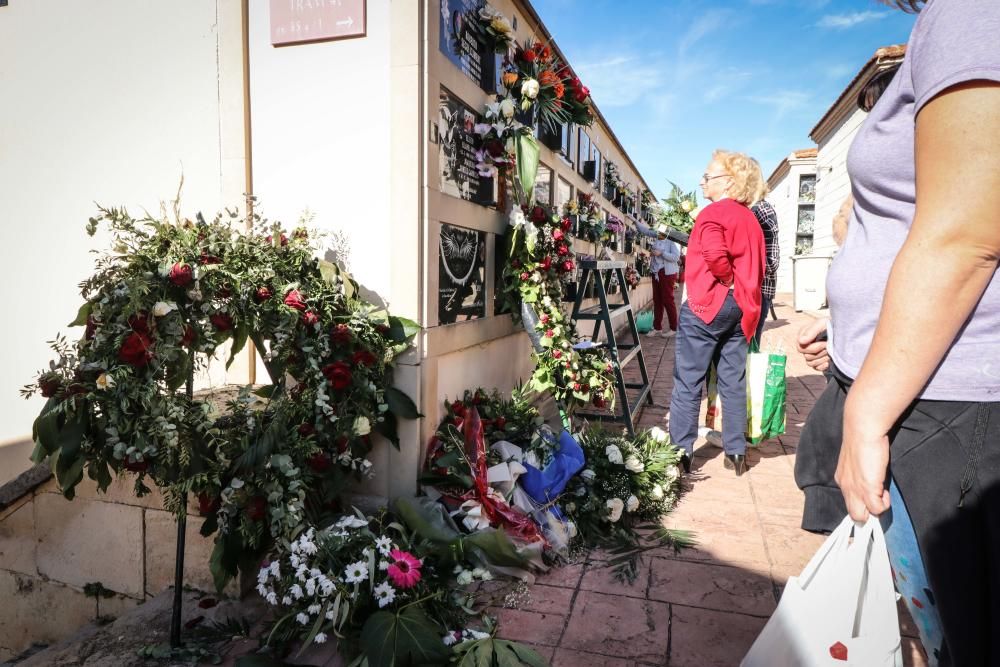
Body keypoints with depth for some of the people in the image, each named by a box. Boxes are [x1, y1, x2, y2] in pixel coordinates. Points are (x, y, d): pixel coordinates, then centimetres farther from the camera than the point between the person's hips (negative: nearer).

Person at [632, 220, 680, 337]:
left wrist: (661, 253, -20)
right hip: (656, 273, 7)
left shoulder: (671, 242, -9)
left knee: (668, 300, -5)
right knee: (657, 301, 8)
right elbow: (645, 230, 14)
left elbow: (676, 257, -18)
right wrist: (635, 221, 8)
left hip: (667, 273, -7)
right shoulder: (656, 239, 8)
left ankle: (673, 328, 4)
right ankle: (657, 328, 14)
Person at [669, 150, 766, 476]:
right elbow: (759, 266, 17)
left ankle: (681, 452, 5)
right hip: (741, 309, 8)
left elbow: (714, 254, -26)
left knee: (688, 382, 0)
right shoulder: (751, 219, 15)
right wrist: (740, 289, 14)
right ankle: (736, 452, 18)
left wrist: (727, 279, -11)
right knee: (733, 382, 12)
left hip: (706, 305, -7)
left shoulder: (713, 212, -9)